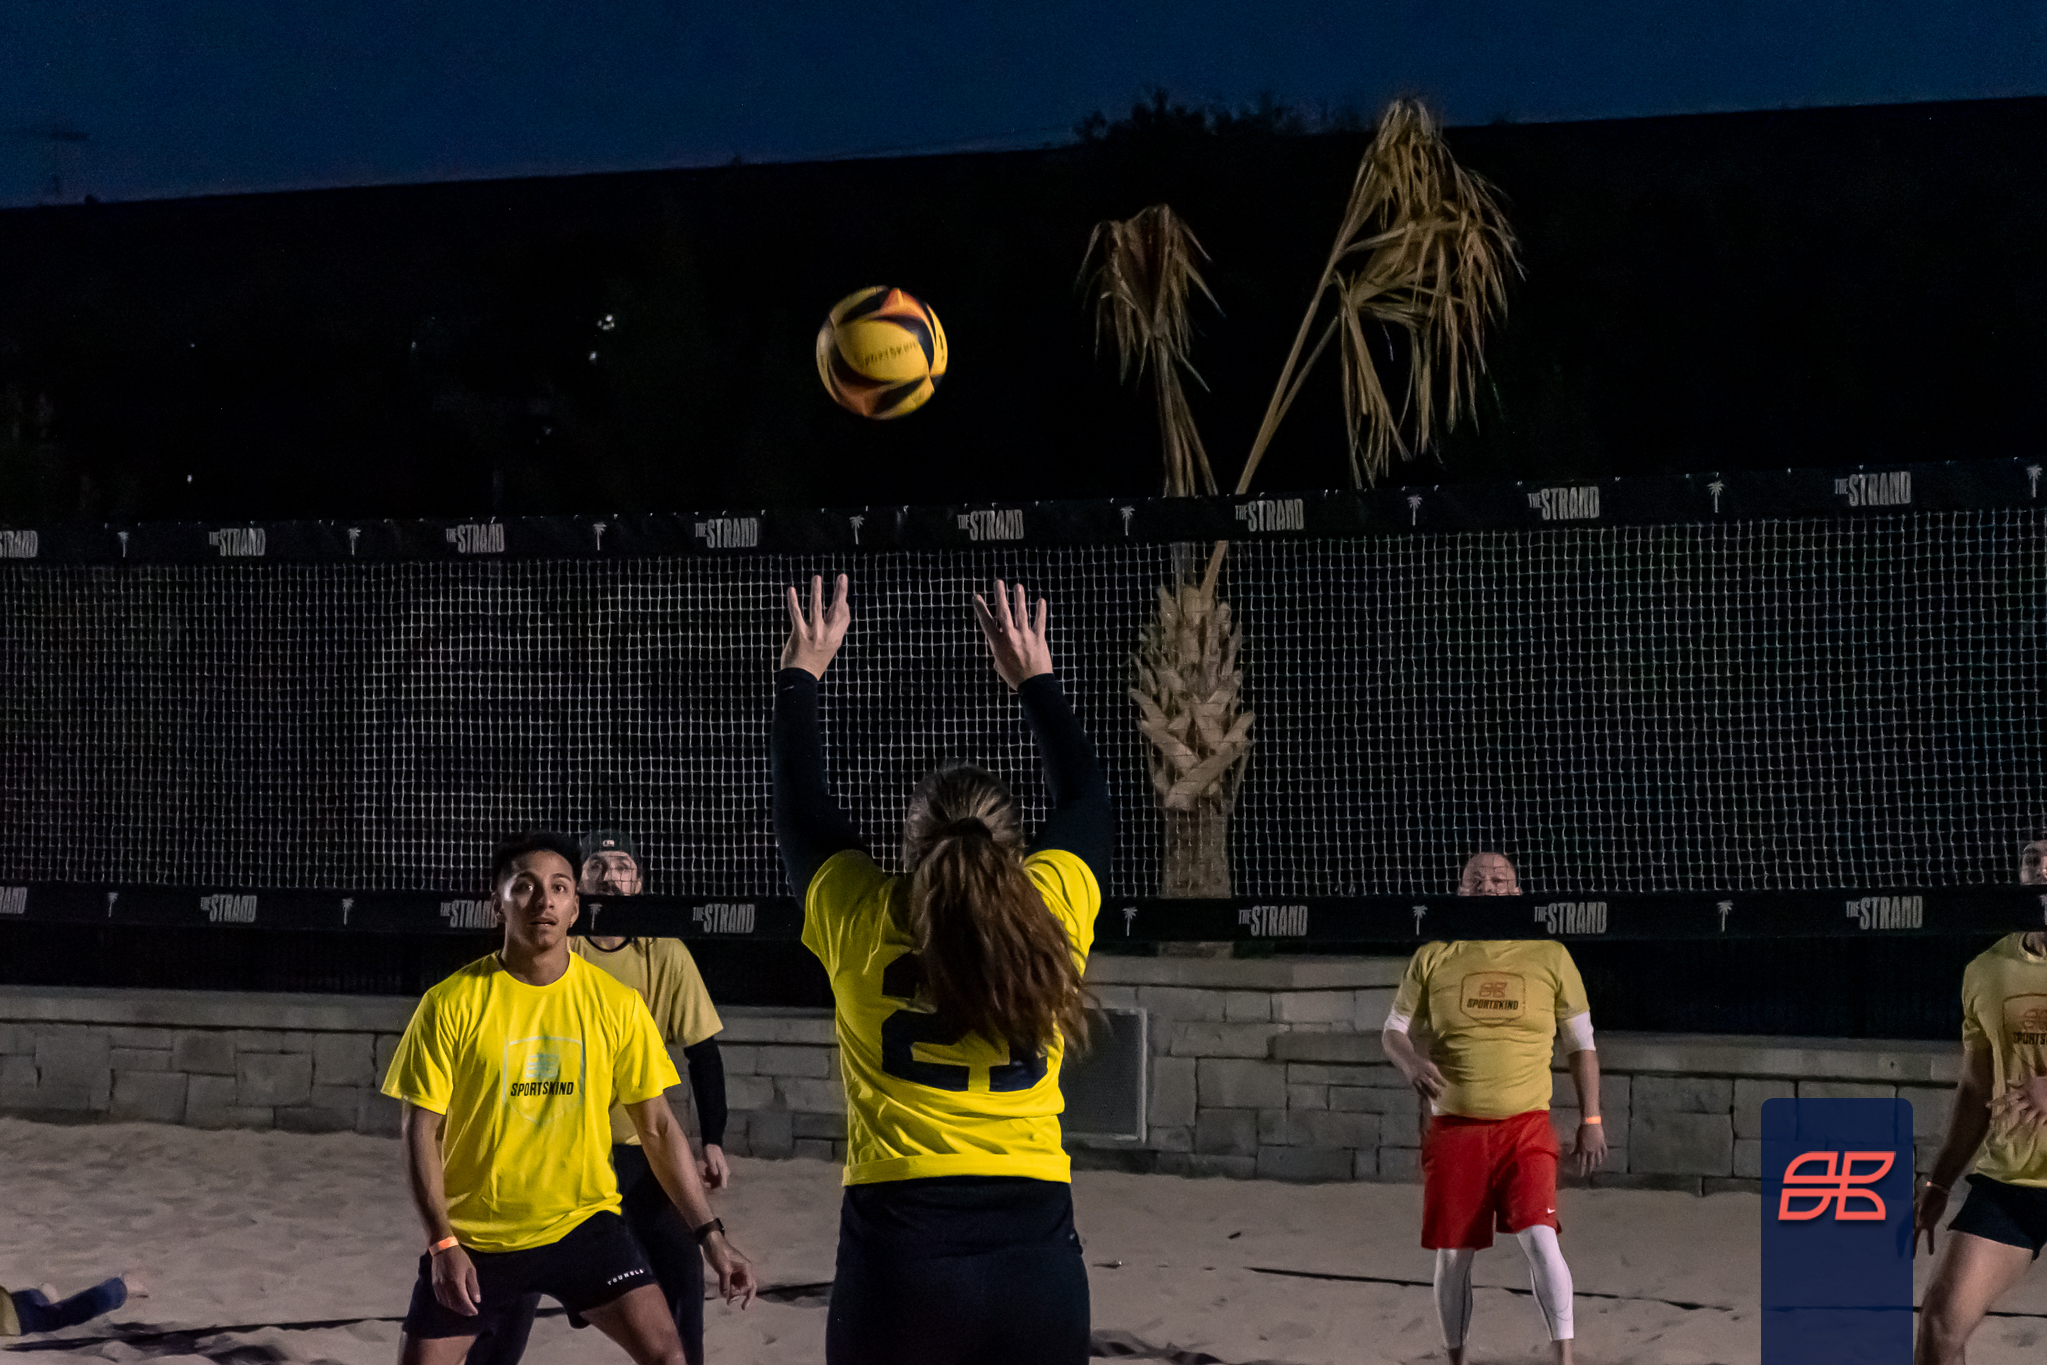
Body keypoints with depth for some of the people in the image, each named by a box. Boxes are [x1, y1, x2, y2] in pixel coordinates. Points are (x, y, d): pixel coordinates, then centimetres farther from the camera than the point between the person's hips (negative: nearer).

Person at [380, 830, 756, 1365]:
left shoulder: (616, 1004, -4)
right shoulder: (452, 1004, -9)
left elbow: (657, 1127, 1)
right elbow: (420, 1129, -7)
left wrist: (710, 1235, -3)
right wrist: (443, 1244, -15)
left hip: (583, 1222, 1)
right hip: (474, 1234, -1)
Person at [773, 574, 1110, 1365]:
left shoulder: (861, 923, 0)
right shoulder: (1051, 912, 2)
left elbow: (799, 810, 18)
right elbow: (1084, 798, 22)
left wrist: (801, 676, 32)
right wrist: (1035, 680, 36)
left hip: (898, 1249, -1)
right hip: (1035, 1249, 1)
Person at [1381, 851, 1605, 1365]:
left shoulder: (1550, 957, 5)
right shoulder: (1432, 958, 5)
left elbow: (1581, 1044, 10)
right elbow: (1393, 1029, 11)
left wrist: (1591, 1120, 4)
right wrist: (1411, 1064, -12)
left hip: (1526, 1126, -1)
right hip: (1453, 1128, 1)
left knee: (1540, 1239, -17)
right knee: (1452, 1255, 5)